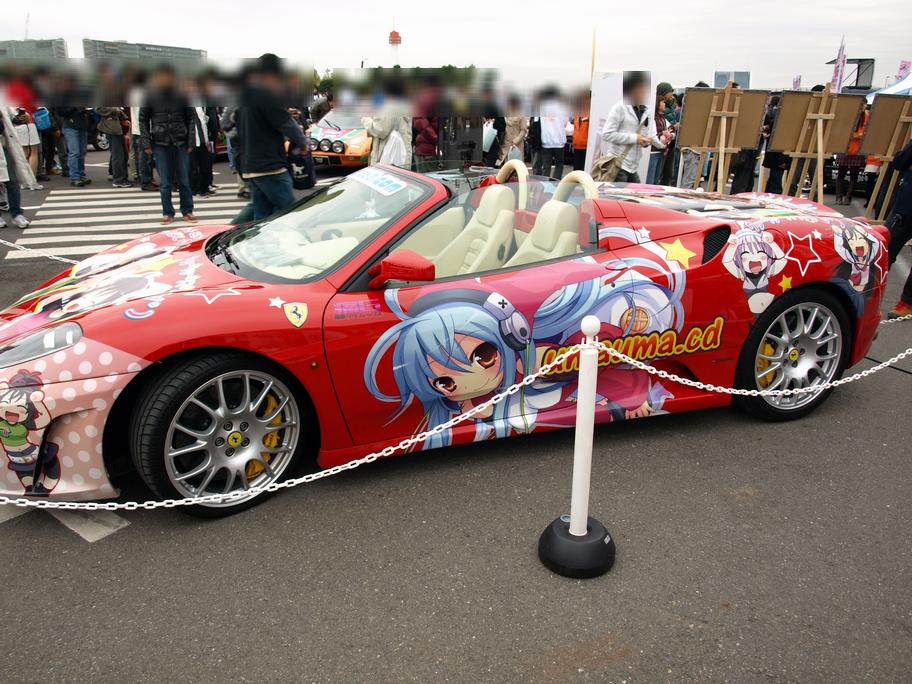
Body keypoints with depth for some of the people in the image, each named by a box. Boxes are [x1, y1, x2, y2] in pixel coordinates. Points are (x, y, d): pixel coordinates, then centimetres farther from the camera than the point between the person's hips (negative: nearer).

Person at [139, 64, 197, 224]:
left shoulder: (181, 96, 3)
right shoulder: (151, 97, 3)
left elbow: (191, 118, 6)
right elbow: (143, 121, 7)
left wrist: (190, 142, -1)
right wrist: (146, 144, 1)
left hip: (180, 143, 0)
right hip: (160, 144, 0)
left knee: (184, 180, 4)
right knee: (164, 182, 3)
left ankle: (187, 211, 14)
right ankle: (167, 213, 11)